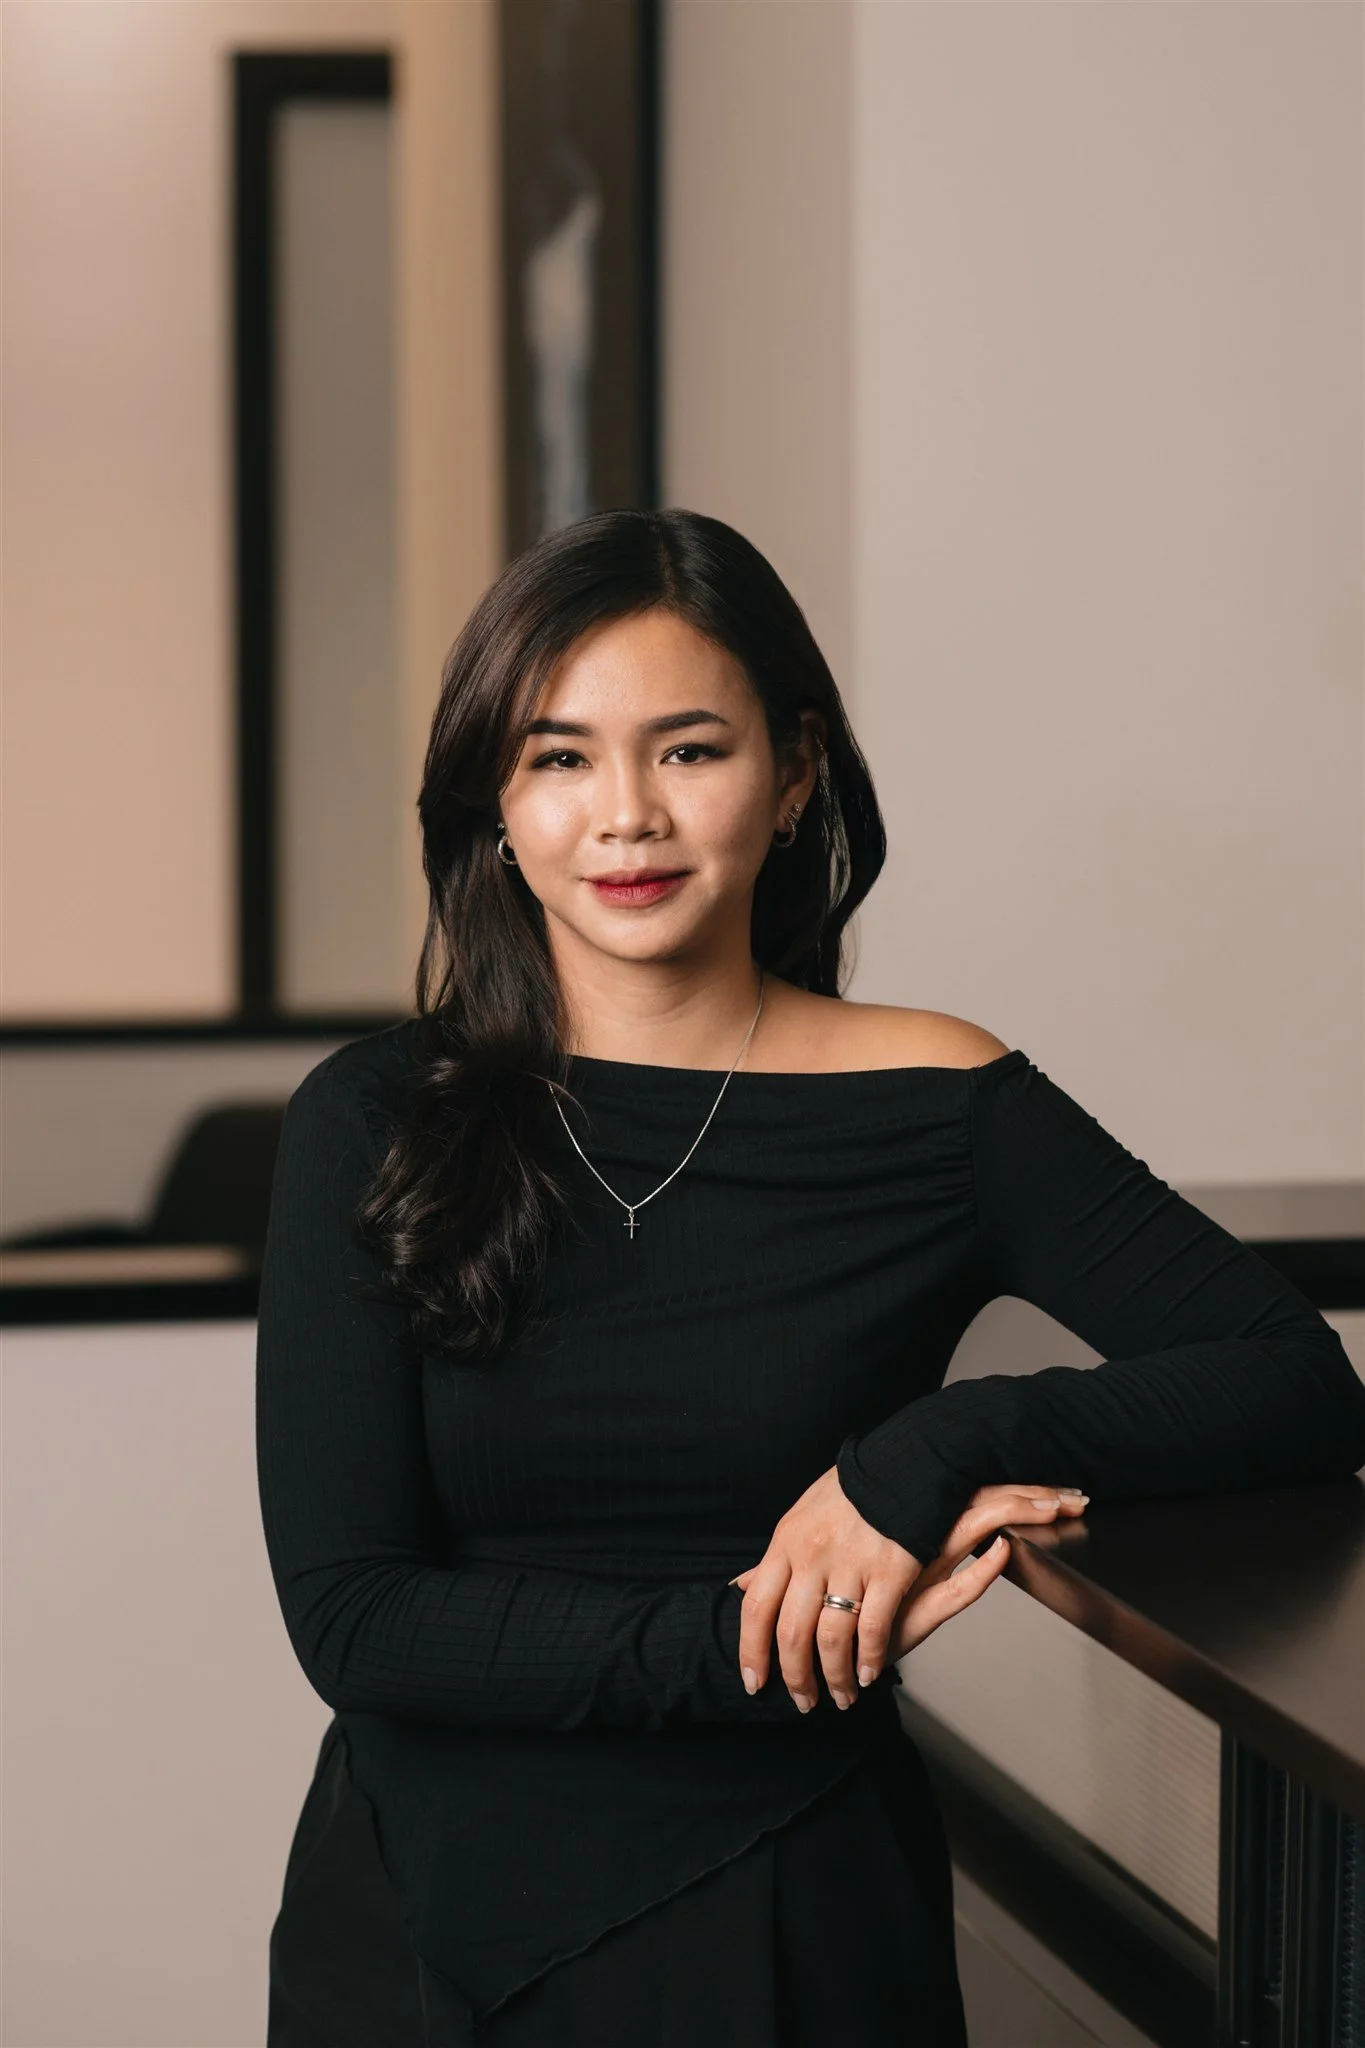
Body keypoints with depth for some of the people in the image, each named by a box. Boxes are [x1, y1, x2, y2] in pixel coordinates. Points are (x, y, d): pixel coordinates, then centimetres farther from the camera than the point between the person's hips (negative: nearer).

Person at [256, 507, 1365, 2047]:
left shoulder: (936, 1105, -6)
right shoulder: (374, 1126, -6)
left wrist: (938, 1447, -24)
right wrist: (755, 1644, -21)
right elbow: (351, 1619, -11)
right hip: (424, 1923, 1)